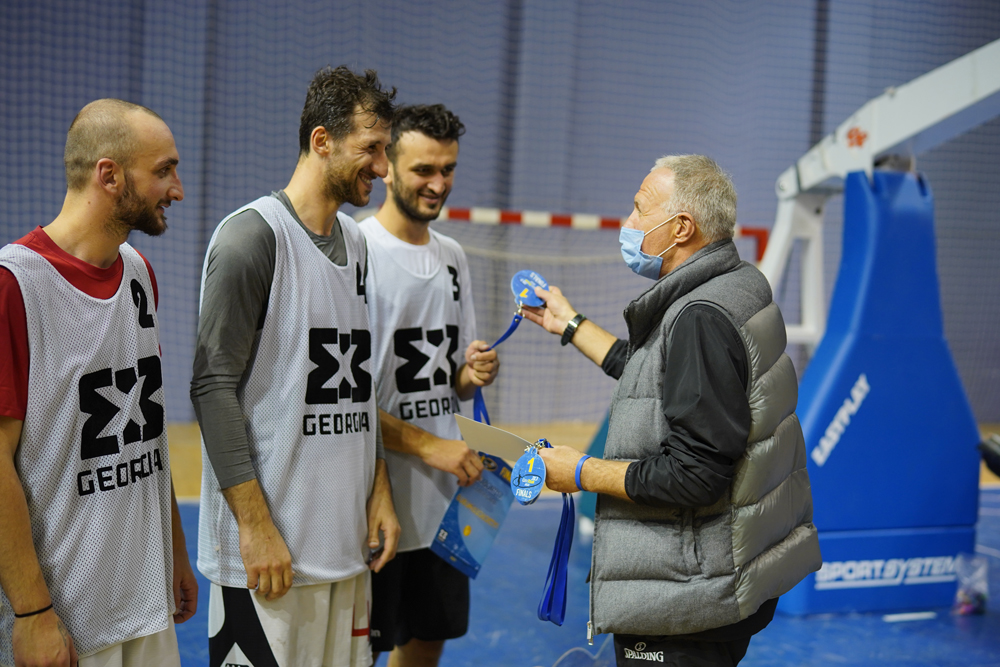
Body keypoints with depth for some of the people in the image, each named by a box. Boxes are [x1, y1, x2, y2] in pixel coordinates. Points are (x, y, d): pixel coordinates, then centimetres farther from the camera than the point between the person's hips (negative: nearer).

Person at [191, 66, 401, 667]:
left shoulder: (356, 241, 15)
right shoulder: (251, 235, -10)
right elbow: (214, 387, -14)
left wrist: (379, 492, 12)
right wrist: (256, 525, -17)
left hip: (346, 541, 8)